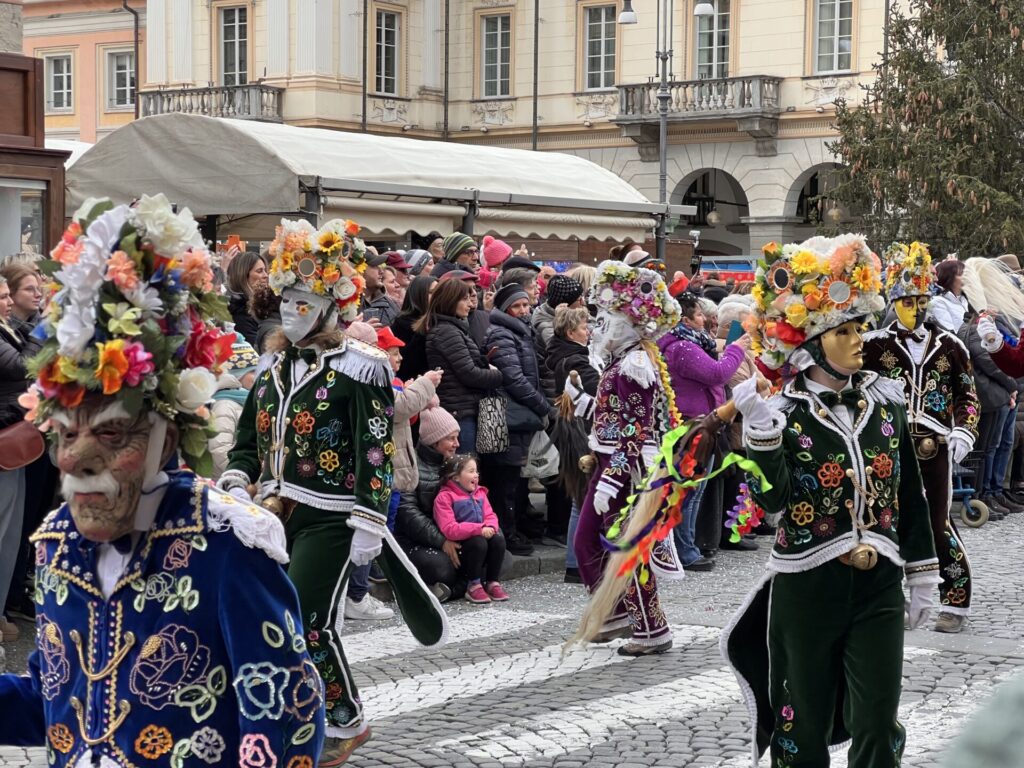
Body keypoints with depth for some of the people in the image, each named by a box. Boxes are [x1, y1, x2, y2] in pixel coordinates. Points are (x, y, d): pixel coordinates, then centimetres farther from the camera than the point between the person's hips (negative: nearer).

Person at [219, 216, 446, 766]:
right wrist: (235, 486, 0)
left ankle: (344, 722, 11)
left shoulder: (359, 368, -9)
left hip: (330, 516, -7)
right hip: (276, 512, 7)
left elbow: (377, 451, -14)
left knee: (308, 621, -8)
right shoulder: (274, 366, 13)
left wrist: (369, 524, -18)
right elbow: (249, 440, 18)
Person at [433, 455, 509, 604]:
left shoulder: (480, 493, 13)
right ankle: (473, 586, -18)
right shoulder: (444, 497, -10)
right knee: (478, 542, -34)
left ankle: (493, 583, -9)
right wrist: (479, 529, -28)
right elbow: (449, 530, -21)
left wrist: (490, 527, -19)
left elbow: (490, 516, 8)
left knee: (498, 539, -22)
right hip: (459, 547, -6)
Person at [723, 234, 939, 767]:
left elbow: (910, 496, 10)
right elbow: (771, 501, -20)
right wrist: (761, 432, -33)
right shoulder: (784, 412, -7)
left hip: (879, 588, 3)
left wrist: (922, 574, 11)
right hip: (806, 589, -3)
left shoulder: (885, 402, 4)